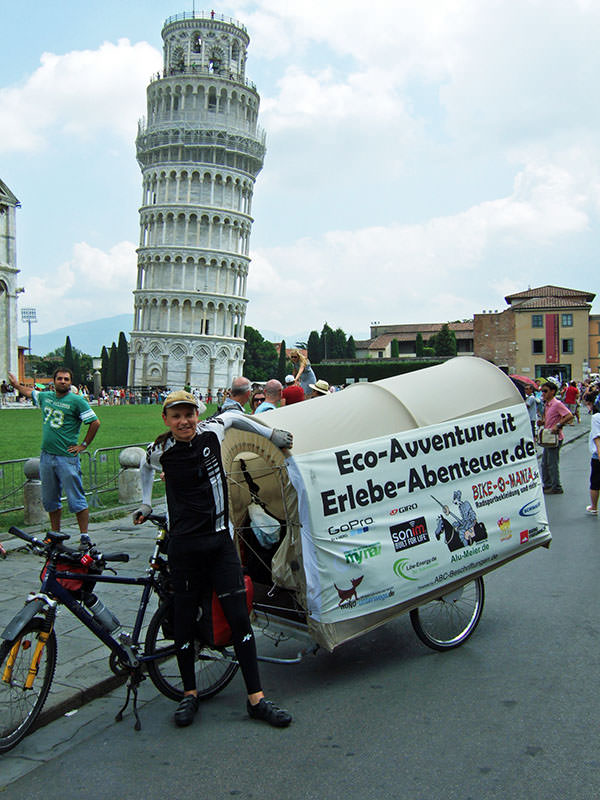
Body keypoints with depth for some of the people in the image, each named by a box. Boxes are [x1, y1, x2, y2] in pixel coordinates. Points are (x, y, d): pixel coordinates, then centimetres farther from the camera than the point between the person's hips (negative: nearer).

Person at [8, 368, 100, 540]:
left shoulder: (77, 400, -7)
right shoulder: (45, 397, 11)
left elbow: (95, 422, -9)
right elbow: (29, 392, 33)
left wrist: (84, 445, -6)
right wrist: (16, 384, 45)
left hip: (67, 458, -6)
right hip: (46, 456, 6)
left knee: (76, 500, -6)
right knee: (50, 500, 14)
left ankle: (84, 536, 0)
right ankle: (55, 534, 27)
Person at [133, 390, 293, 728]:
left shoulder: (212, 430, -2)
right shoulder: (161, 451, -3)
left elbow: (234, 417, 21)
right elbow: (145, 467, 22)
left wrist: (271, 434, 21)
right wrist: (146, 503, 23)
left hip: (221, 540, 1)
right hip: (185, 544, -1)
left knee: (239, 617, -1)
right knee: (185, 618, 5)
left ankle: (256, 698, 6)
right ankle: (190, 694, 25)